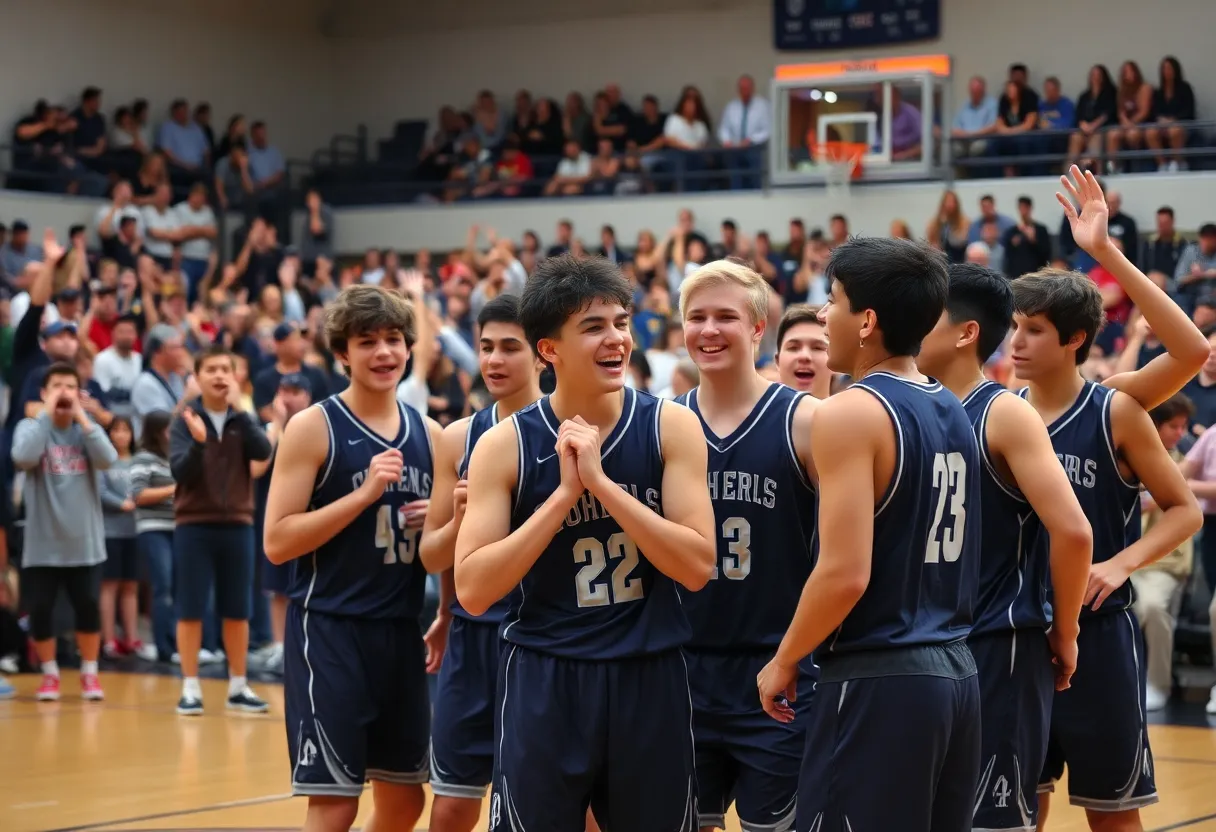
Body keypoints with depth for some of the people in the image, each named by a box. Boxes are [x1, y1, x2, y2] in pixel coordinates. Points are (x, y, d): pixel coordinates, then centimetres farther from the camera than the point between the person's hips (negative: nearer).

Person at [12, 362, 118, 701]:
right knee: (40, 611, 0)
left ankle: (89, 673, 17)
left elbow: (107, 460, -14)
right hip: (42, 542, -1)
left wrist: (82, 416, -14)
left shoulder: (88, 428, 5)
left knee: (88, 608, 1)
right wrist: (47, 413, -16)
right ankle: (50, 674, 18)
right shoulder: (30, 426, -1)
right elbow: (24, 458, -22)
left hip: (84, 541, 1)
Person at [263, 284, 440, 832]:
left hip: (402, 632, 6)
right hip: (330, 631, -6)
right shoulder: (313, 428, -7)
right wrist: (365, 493, -21)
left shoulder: (429, 434, 10)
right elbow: (277, 542, -14)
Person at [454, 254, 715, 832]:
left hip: (650, 679, 1)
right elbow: (471, 590, -11)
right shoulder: (505, 446, -5)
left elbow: (697, 566, -10)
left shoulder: (670, 426, -2)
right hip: (544, 682, -1)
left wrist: (600, 481, -18)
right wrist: (564, 493, -18)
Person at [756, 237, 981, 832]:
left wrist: (784, 662, -8)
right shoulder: (953, 411, 12)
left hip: (877, 678, -9)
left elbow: (845, 574, -19)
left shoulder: (850, 412, -14)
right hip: (956, 671, 9)